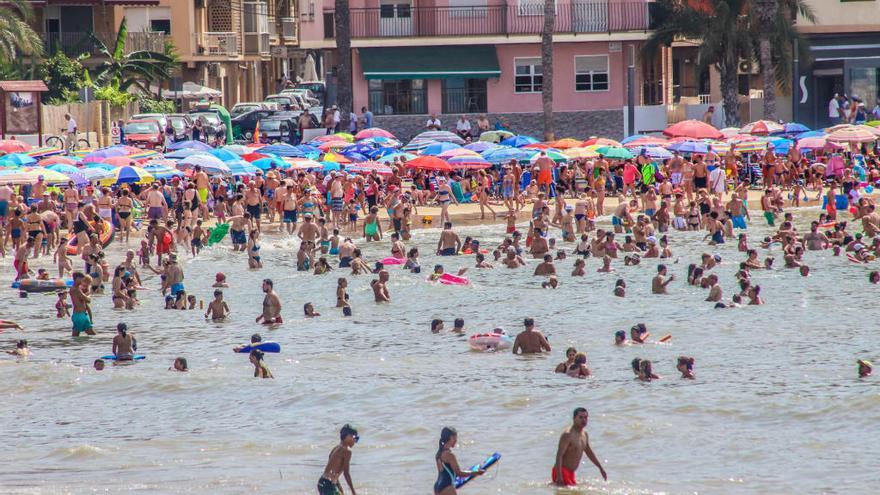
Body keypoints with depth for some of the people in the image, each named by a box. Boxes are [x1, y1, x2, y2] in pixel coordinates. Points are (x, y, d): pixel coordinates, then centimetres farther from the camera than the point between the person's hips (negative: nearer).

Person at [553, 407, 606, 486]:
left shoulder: (584, 435, 12)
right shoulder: (568, 434, -17)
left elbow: (589, 453, 28)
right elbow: (559, 455, -23)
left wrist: (601, 468, 32)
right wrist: (559, 476, -31)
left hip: (571, 473, 9)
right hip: (562, 471, -9)